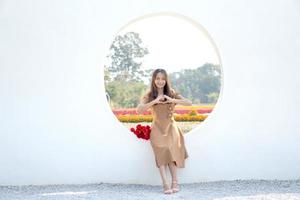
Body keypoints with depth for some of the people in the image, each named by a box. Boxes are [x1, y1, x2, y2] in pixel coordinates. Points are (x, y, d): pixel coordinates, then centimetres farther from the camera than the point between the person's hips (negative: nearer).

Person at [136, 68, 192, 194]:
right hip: (158, 129, -1)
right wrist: (154, 101, -23)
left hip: (171, 128, 1)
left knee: (171, 154, -13)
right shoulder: (149, 95, 0)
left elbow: (189, 103, -9)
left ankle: (175, 182, -8)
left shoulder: (172, 93, 3)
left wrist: (172, 100, -20)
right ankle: (165, 185, -21)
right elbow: (138, 110, -15)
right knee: (161, 155, -15)